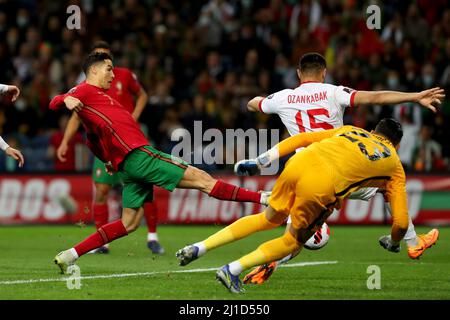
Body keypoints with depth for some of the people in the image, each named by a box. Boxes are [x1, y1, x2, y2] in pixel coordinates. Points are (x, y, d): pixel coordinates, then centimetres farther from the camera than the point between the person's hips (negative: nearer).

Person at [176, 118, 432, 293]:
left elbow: (302, 138, 22)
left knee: (269, 218, 26)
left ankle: (198, 248, 20)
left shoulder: (350, 130, 33)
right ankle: (233, 270, 5)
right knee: (294, 241, 19)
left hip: (299, 163, 4)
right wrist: (394, 243, 43)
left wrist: (266, 158, 20)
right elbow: (401, 221, 23)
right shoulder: (395, 165, 25)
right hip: (323, 185, -4)